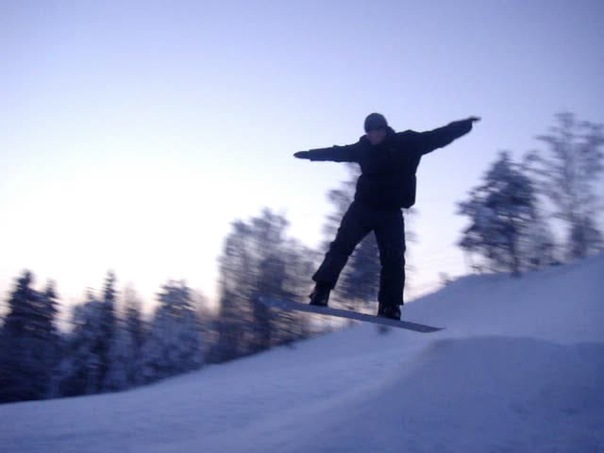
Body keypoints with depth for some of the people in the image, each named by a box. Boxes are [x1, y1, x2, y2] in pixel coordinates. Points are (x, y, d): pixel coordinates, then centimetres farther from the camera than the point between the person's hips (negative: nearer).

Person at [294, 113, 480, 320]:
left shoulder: (408, 143, -2)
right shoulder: (364, 148, 5)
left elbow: (440, 135, 0)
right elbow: (337, 152, 17)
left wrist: (465, 124, -3)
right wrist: (309, 154, 24)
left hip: (391, 213, -1)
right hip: (362, 207, 2)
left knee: (393, 259, -6)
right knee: (341, 246, -9)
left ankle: (389, 307, -2)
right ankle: (321, 291, -9)